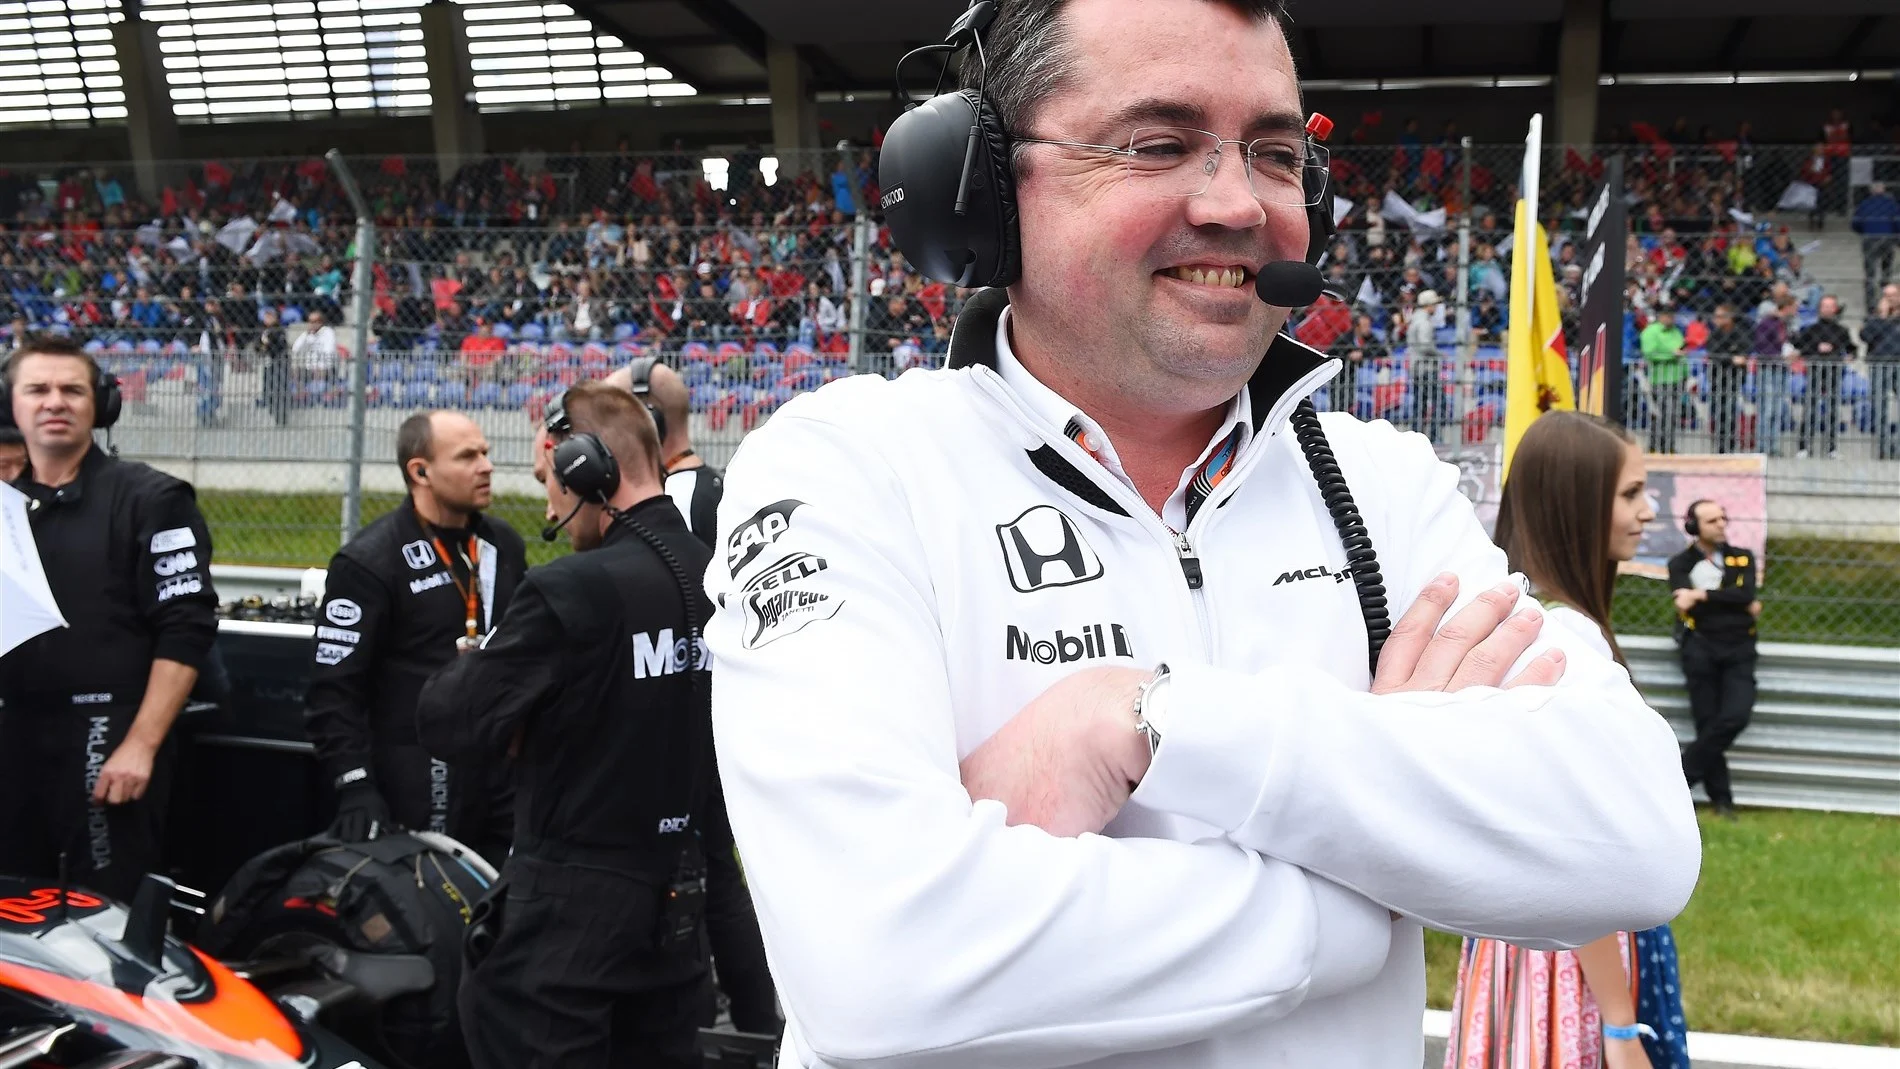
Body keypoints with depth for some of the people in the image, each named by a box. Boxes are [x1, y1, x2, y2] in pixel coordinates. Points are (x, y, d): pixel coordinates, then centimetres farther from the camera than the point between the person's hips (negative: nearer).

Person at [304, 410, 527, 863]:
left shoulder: (504, 546, 10)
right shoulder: (370, 561, -9)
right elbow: (334, 688, -11)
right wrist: (356, 786, -18)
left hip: (503, 774, 6)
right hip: (415, 790, -6)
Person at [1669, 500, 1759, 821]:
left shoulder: (1742, 558, 12)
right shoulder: (1680, 564, 6)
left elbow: (1746, 594, -7)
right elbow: (1687, 603, -11)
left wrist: (1702, 595, -15)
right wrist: (1742, 605, -10)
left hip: (1738, 649, 2)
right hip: (1700, 648, -1)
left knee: (1736, 715, -15)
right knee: (1707, 723, -4)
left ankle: (1681, 776, -2)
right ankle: (1721, 799, 4)